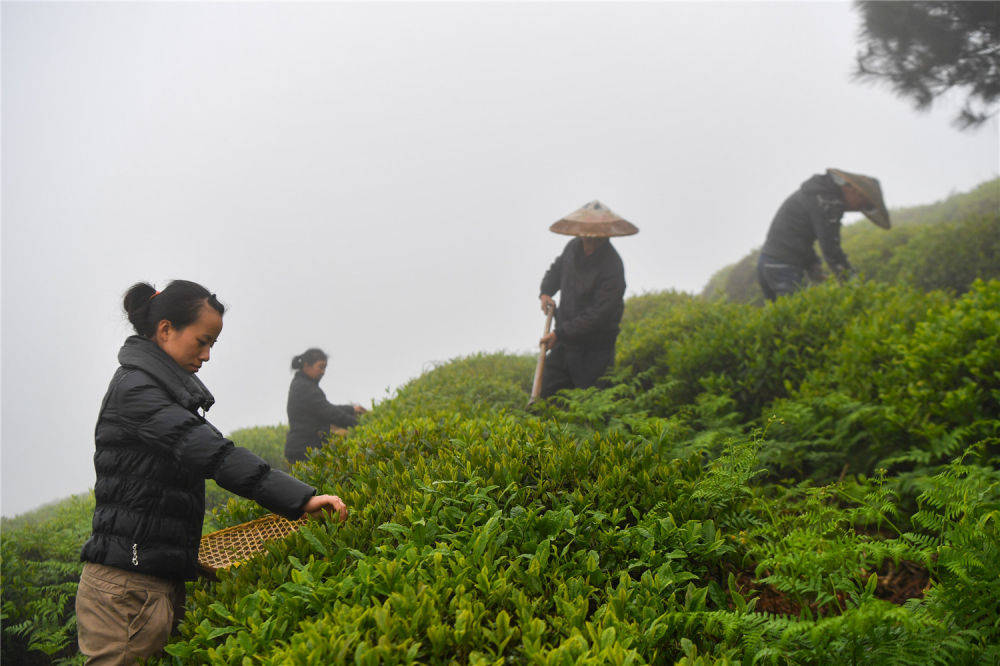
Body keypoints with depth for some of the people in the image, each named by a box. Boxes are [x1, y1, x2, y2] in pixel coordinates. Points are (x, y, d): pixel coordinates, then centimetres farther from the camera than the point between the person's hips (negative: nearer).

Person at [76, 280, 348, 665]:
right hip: (127, 583, -9)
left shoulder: (166, 389, 19)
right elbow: (213, 453, -24)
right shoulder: (134, 388, -12)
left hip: (163, 582, 9)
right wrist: (300, 499, -31)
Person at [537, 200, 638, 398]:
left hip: (594, 349, -7)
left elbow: (598, 315, -23)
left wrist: (560, 334, -22)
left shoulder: (612, 267, -21)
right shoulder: (574, 247, 1)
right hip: (565, 338, 7)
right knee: (546, 391, 10)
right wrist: (546, 292, 6)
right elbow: (557, 268, 25)